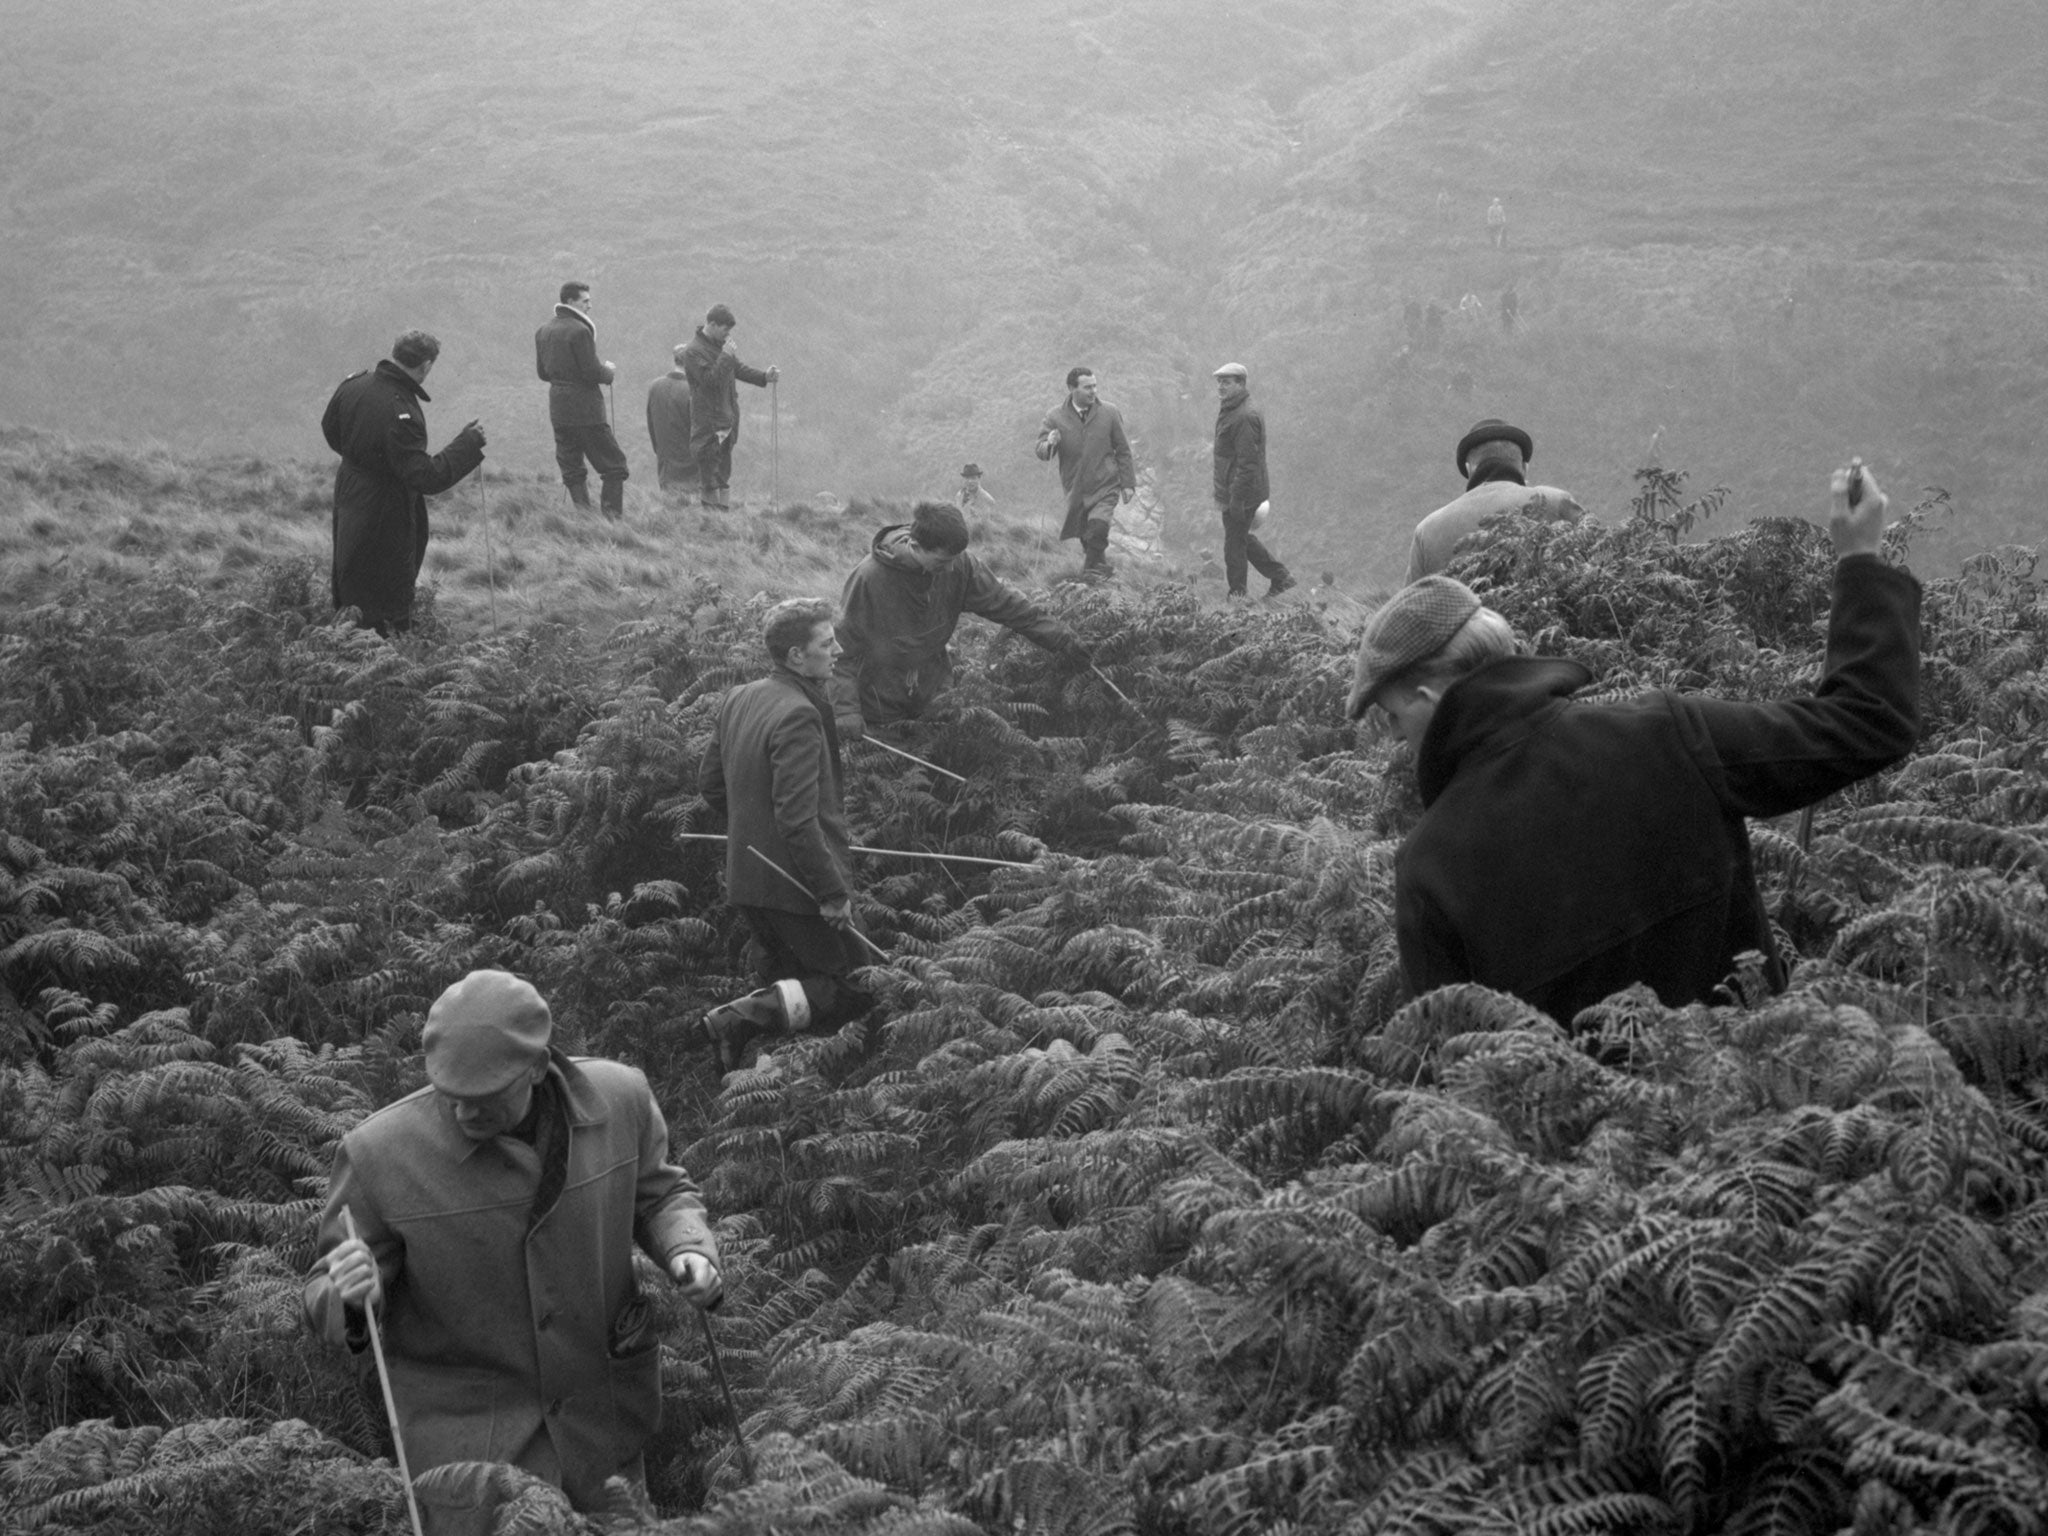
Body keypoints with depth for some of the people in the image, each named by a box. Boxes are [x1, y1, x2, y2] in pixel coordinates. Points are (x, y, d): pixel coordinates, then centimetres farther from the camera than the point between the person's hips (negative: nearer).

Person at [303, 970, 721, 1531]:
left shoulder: (617, 1098, -13)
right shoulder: (380, 1152, -20)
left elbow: (658, 1194, 8)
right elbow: (326, 1303, -9)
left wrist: (689, 1250, -13)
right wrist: (351, 1300, -32)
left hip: (609, 1414, 3)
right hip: (469, 1433, -3)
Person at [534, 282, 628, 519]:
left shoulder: (543, 331, 10)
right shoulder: (579, 331, -15)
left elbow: (542, 371, 15)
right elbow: (592, 373, -17)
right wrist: (608, 371, 1)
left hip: (558, 409, 8)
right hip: (586, 410, -8)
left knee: (571, 469, 11)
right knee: (614, 465, 0)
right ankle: (613, 515, -6)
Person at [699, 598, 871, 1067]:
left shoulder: (737, 699, 6)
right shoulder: (799, 716, -22)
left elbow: (709, 783, 17)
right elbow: (797, 818, -25)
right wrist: (831, 893, -20)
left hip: (746, 879, 9)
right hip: (795, 885, -9)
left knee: (784, 982, 24)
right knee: (857, 989, 0)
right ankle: (749, 1016, -14)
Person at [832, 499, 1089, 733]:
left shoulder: (957, 566, -14)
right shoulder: (869, 578, -26)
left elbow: (1004, 602, -4)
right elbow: (844, 651, -22)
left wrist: (1062, 639, -5)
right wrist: (846, 711, -31)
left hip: (933, 695, 4)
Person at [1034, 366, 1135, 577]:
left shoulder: (1109, 413, -2)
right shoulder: (1055, 417, -3)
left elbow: (1123, 450, 5)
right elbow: (1040, 451, -4)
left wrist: (1128, 483, 4)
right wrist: (1049, 444, -29)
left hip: (1105, 487, -2)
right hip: (1075, 489, 2)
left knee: (1097, 527, -23)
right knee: (1086, 538, 9)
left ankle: (1093, 569, -9)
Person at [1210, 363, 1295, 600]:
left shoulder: (1245, 417, -21)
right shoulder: (1230, 412, 13)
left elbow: (1247, 462, -24)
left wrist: (1236, 498, -24)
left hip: (1241, 493, -10)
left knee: (1234, 543, 0)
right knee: (1242, 538, 20)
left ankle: (1237, 595, 11)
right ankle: (1280, 577, 26)